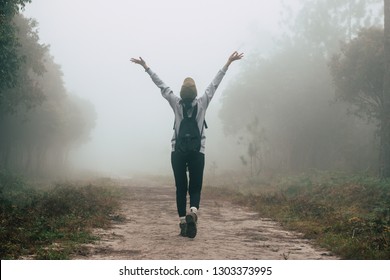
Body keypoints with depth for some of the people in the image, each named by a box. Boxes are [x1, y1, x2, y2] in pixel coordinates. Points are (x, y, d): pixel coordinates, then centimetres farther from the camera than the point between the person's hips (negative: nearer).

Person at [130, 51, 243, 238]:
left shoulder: (176, 103, -3)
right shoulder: (202, 103, -3)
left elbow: (161, 85, 4)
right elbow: (215, 83, 3)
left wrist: (146, 67, 11)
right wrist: (228, 63, 10)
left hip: (178, 152, 1)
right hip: (197, 152, 0)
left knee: (181, 188, 6)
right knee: (195, 187, 4)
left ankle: (183, 223, 1)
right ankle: (193, 212, -25)